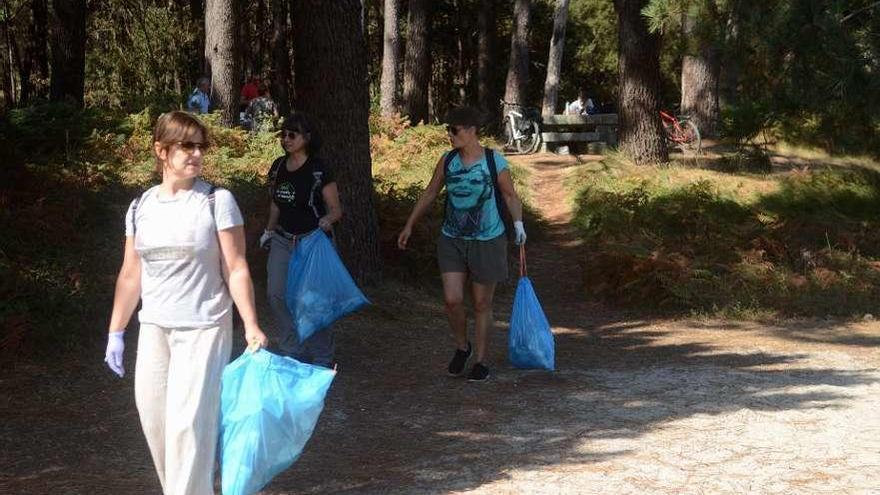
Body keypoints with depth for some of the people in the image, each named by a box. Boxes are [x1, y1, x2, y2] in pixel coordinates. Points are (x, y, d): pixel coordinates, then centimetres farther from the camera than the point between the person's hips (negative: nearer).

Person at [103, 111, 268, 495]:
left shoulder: (217, 201, -6)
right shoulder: (141, 208, 6)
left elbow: (236, 270, -7)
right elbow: (131, 275, 12)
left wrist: (251, 327, -14)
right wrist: (115, 333, 12)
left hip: (203, 329, -5)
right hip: (153, 329, 5)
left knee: (188, 422, -10)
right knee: (154, 416, 8)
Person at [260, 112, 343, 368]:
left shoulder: (319, 171, -13)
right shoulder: (278, 167, 5)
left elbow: (336, 209, -12)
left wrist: (328, 219, -32)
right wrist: (269, 231, 19)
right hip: (283, 240, 6)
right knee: (277, 294, -1)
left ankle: (322, 359, 12)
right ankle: (292, 351, 13)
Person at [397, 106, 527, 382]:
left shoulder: (494, 162, -10)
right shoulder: (447, 161, 0)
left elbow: (510, 196, 0)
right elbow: (429, 194, 11)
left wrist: (518, 223, -15)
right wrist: (409, 226, 14)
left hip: (487, 242, -3)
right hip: (452, 241, 3)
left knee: (481, 304, 6)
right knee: (452, 299, -6)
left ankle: (482, 361, 20)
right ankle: (462, 347, 21)